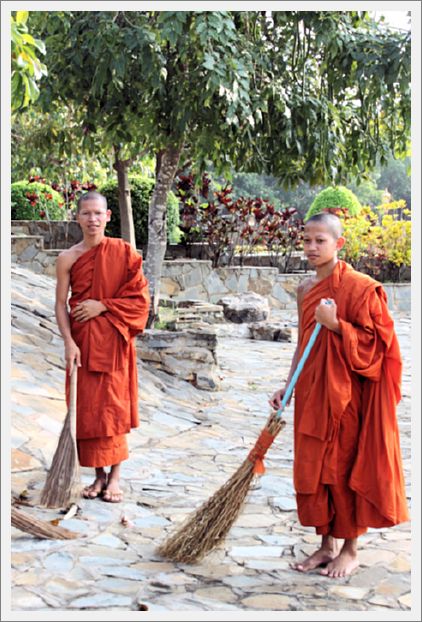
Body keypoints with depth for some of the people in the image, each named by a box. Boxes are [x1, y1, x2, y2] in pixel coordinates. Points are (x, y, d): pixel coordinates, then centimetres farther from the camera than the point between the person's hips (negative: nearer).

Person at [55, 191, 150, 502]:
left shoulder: (124, 252, -2)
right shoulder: (68, 258, 1)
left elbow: (140, 298, -3)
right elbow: (61, 304, 0)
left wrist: (103, 306, -12)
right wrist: (69, 342, -10)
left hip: (114, 340, -2)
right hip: (81, 341, 2)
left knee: (113, 405, -2)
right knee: (86, 406, 4)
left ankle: (115, 476, 8)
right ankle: (99, 475, 16)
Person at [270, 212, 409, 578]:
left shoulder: (360, 287, -11)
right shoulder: (306, 289, 10)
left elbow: (374, 342, -12)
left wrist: (336, 324, -23)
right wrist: (287, 387, 10)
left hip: (346, 394, -6)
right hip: (312, 393, 7)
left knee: (346, 466, 2)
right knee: (313, 468, 10)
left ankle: (351, 550, 18)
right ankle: (327, 545, 24)